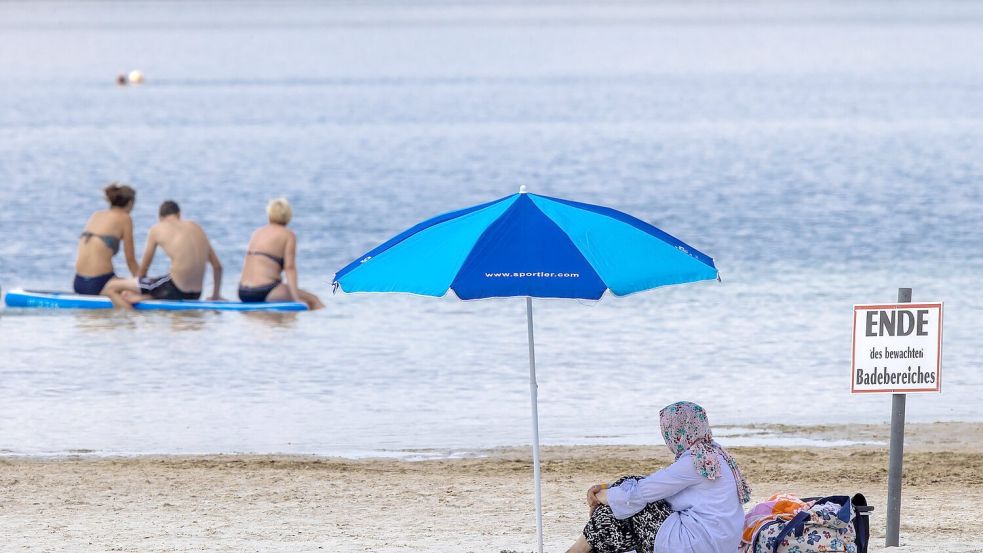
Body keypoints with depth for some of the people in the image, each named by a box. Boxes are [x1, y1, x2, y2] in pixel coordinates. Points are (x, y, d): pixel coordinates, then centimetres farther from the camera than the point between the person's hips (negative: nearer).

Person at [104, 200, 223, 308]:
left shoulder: (157, 229, 3)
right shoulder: (196, 227, 15)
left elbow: (144, 268, 10)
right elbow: (217, 266, 17)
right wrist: (215, 296, 28)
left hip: (174, 289, -6)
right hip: (195, 295, 6)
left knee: (111, 288, 2)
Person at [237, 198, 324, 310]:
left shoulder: (257, 233, 17)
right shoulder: (288, 235, -1)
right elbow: (289, 267, -10)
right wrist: (296, 299, -14)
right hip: (264, 291, -7)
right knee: (313, 300, -1)